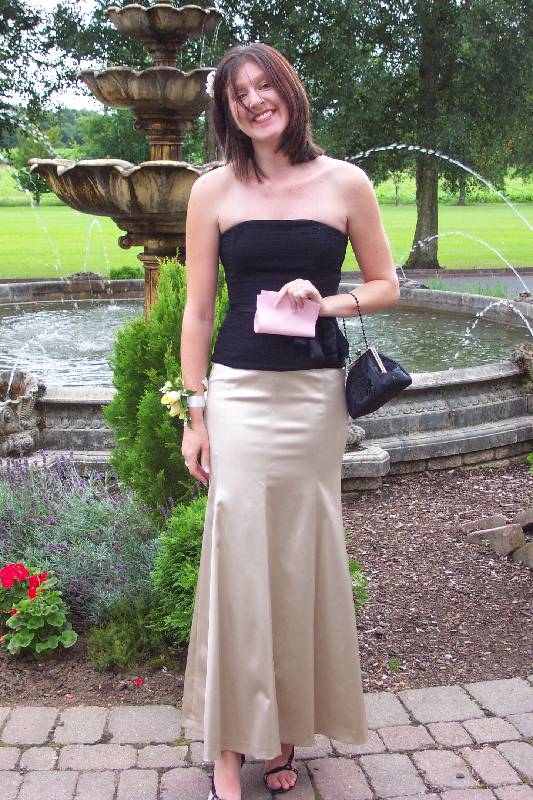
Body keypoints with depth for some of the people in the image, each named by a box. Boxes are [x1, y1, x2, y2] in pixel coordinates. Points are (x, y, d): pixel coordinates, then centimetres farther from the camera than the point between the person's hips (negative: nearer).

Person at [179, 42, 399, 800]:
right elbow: (198, 311, 5)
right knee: (238, 557, -1)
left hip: (318, 393, 1)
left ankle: (289, 725, 26)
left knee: (303, 557, 8)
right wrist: (194, 413, 1)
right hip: (240, 392, 0)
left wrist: (327, 302, -10)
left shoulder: (345, 183, 3)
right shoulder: (214, 192, 3)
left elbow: (386, 285, 10)